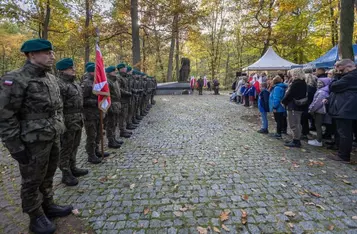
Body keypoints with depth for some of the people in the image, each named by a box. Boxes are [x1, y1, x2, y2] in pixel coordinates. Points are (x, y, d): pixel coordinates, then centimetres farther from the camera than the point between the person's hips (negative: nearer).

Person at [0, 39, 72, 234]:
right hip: (33, 142, -6)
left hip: (53, 139, 7)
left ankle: (49, 206, 39)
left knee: (48, 177, 21)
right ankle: (36, 218, 29)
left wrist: (60, 129, 15)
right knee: (32, 182, 11)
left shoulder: (51, 79, 8)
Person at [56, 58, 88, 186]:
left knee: (74, 146, 19)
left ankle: (73, 168, 34)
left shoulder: (74, 82, 14)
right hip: (67, 122, -9)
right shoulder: (59, 84, -16)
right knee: (65, 149, 4)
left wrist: (81, 118, 19)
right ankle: (66, 174, 16)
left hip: (78, 121, 9)